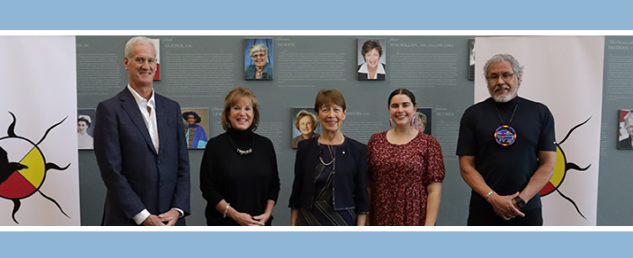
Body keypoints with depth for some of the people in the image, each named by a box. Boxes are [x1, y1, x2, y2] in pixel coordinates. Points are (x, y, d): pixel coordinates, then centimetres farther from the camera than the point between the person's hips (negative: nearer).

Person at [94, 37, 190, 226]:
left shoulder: (172, 108, 8)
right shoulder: (109, 109, -4)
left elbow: (182, 164, 7)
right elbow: (111, 170, -10)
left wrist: (177, 209, -4)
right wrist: (143, 216, -13)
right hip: (128, 219, -4)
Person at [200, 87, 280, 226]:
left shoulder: (266, 145, 5)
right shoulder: (215, 145, -3)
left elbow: (274, 185, 10)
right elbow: (208, 188, -6)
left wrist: (267, 214, -4)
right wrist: (235, 215, -13)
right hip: (225, 224, -2)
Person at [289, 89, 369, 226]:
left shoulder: (358, 150, -3)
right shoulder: (305, 147, 2)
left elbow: (362, 197, -2)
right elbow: (296, 192, 5)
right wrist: (293, 227, 3)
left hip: (342, 222, -1)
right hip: (309, 222, 1)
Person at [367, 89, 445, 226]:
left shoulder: (429, 143, -2)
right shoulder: (375, 141, 5)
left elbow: (434, 191, -5)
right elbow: (367, 185, 7)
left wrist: (429, 227, -11)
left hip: (414, 221, -2)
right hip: (380, 221, 2)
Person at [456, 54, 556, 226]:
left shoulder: (540, 113, 4)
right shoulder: (473, 114, 2)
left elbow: (548, 165, 1)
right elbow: (466, 166, -1)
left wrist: (521, 200, -11)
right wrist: (493, 198, -13)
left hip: (527, 210, 1)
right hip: (484, 210, -1)